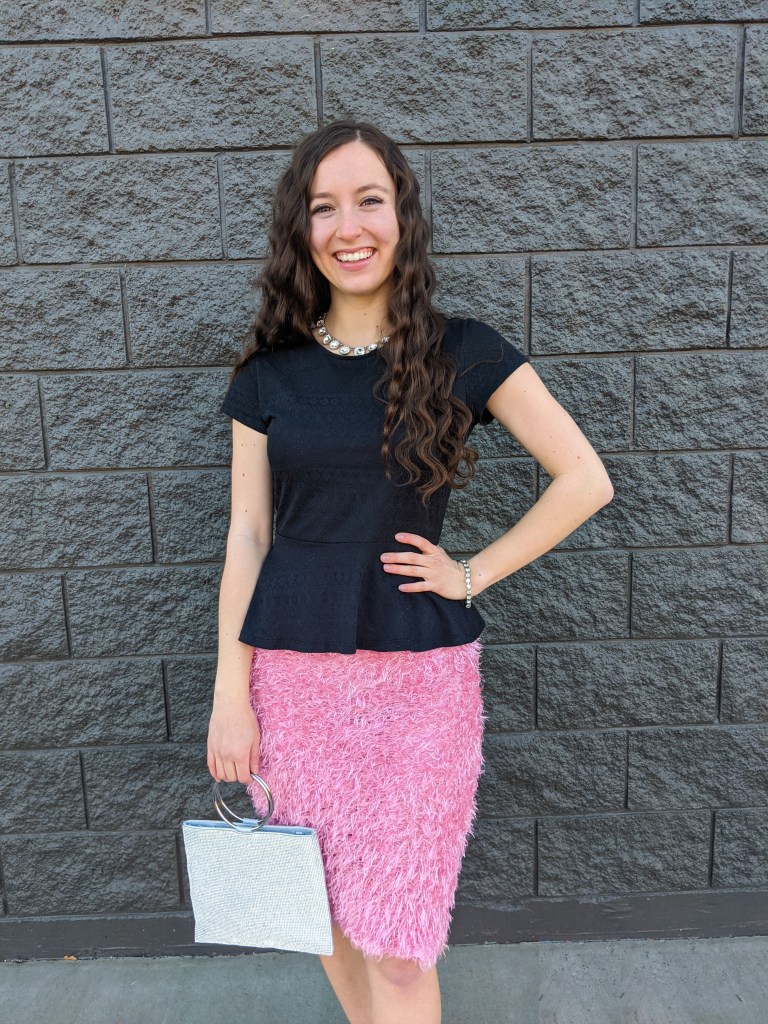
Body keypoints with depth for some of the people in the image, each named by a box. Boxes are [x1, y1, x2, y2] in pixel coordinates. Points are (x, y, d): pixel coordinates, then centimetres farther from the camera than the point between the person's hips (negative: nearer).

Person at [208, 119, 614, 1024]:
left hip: (419, 674, -2)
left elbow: (584, 481, -1)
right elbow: (247, 536, 3)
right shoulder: (269, 374, 2)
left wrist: (474, 573, -6)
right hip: (293, 673, 3)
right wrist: (229, 696, 1)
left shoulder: (463, 354, -3)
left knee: (395, 941, 4)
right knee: (325, 913, 17)